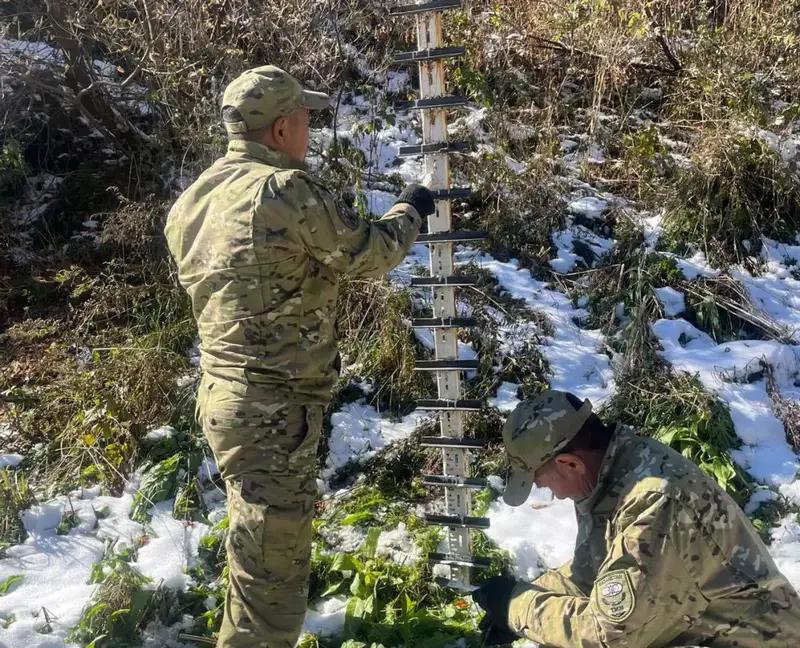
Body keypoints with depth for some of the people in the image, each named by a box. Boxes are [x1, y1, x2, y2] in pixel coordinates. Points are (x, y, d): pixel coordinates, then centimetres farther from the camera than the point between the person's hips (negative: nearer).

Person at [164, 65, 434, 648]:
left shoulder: (194, 199, 10)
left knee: (260, 555, 27)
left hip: (227, 393, 10)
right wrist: (411, 210, 11)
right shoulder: (286, 190, -16)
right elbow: (371, 253, -7)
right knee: (272, 575, 1)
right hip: (273, 408, -9)